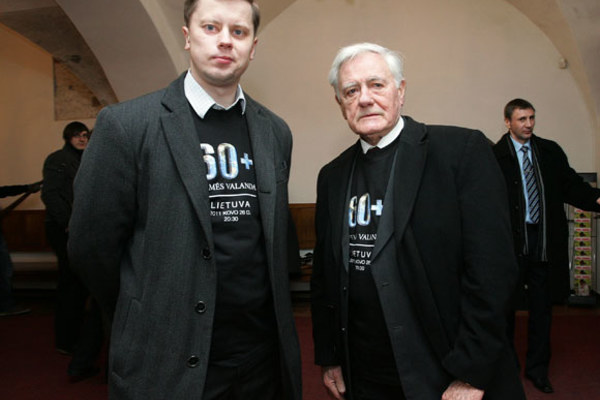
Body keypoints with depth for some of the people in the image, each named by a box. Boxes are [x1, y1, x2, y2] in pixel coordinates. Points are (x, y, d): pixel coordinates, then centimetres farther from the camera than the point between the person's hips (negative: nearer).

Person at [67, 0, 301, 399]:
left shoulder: (276, 132, 3)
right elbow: (92, 247, -6)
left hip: (264, 353, 4)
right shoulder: (126, 125, -11)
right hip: (170, 366, -3)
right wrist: (149, 319, 4)